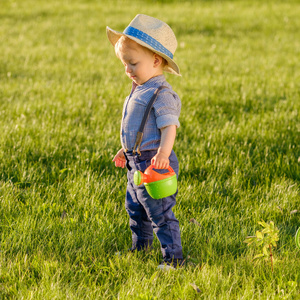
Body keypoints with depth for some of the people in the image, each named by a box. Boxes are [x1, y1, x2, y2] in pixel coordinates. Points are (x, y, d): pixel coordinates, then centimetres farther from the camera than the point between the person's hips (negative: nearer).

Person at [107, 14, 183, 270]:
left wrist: (163, 153, -42)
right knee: (135, 208, 24)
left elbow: (169, 127, -27)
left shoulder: (162, 95, -19)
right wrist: (125, 151, 30)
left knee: (160, 213, -5)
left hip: (155, 164, -10)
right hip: (137, 164, 10)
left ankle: (173, 257, 3)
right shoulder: (139, 91, 12)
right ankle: (140, 248, 42)